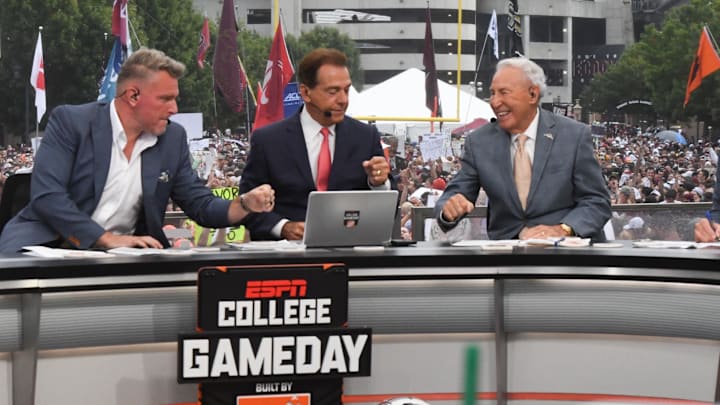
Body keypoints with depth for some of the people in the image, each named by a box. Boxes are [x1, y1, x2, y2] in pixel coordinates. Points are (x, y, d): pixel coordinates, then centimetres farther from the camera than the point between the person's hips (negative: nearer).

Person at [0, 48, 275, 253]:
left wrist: (246, 204, -7)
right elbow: (46, 195, -15)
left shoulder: (172, 139, 10)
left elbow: (201, 206, 14)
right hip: (51, 244, -6)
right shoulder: (70, 122, -6)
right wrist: (108, 238, -21)